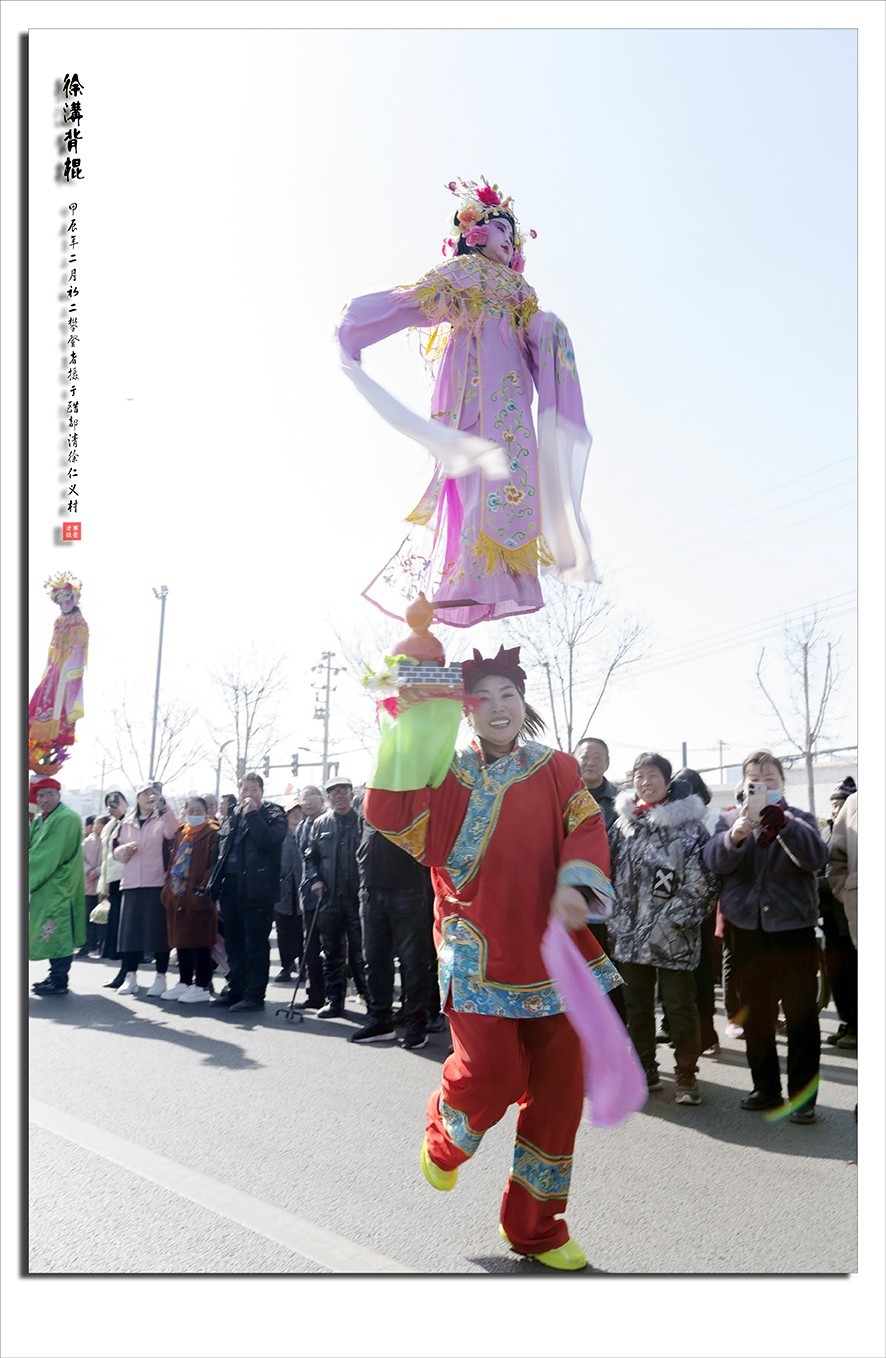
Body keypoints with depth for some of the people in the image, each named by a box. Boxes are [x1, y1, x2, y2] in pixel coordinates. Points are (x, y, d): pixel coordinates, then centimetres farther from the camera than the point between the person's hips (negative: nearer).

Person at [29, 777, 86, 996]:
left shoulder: (67, 819, -13)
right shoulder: (40, 821, 15)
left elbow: (51, 855, -18)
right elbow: (33, 850, 16)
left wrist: (31, 877, -13)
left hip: (58, 886, -9)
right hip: (44, 885, 9)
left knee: (58, 933, -7)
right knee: (51, 934, 13)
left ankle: (59, 981, -3)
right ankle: (56, 976, 21)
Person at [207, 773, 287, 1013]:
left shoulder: (272, 815, -1)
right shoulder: (231, 818, 18)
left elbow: (270, 840, -19)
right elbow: (219, 851, 20)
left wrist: (253, 814, -16)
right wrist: (214, 884, 13)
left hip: (256, 889, -7)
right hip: (230, 886, 7)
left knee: (255, 944, -2)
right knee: (233, 943, 13)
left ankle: (254, 995, 3)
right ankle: (236, 990, 22)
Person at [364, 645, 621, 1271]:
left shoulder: (557, 769, 7)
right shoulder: (447, 777, 5)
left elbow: (587, 828, -4)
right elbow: (389, 816, -8)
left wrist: (575, 886, -23)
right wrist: (403, 734, -12)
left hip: (551, 950, 2)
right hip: (478, 950, -2)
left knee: (557, 1087, 6)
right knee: (491, 1071, -13)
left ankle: (536, 1226, 26)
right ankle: (446, 1139, 25)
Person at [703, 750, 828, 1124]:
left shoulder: (798, 821, 5)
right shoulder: (730, 822, 9)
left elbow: (816, 857, -15)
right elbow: (714, 859, -10)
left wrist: (783, 823, -32)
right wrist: (736, 834, -31)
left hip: (793, 926, -2)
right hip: (747, 929, 2)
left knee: (801, 1016, 1)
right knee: (755, 1016, 10)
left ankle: (802, 1095, 10)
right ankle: (766, 1089, 23)